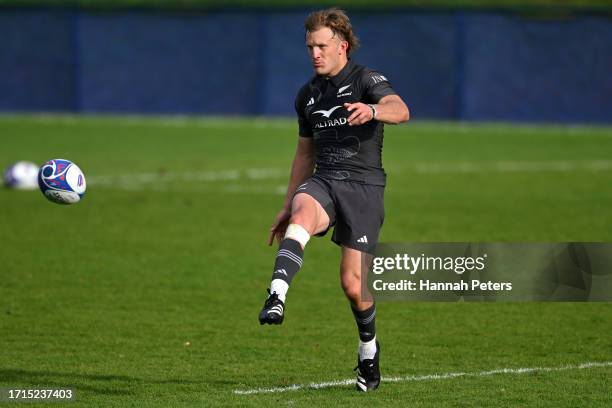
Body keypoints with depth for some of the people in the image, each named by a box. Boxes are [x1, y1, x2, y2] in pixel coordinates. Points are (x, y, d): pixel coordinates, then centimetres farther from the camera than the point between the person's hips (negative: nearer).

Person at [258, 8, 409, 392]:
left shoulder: (366, 80, -3)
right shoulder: (308, 94, 16)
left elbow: (400, 110, -24)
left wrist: (372, 110, -47)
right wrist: (287, 206, 26)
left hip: (363, 184, -4)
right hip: (322, 181, 4)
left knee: (353, 283, -6)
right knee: (303, 216, -34)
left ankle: (369, 348, 24)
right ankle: (276, 299, -54)